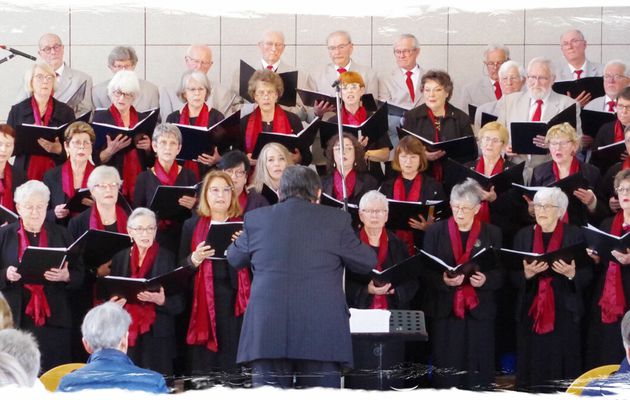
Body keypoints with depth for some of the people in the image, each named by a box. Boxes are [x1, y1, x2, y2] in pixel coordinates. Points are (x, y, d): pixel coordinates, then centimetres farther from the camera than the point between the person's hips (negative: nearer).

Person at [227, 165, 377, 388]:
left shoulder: (256, 219, 8)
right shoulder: (336, 220, 2)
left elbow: (234, 259, 24)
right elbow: (367, 263, 12)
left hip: (266, 333, 2)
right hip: (321, 335, -2)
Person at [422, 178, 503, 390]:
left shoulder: (492, 234, 8)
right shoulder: (435, 232, 8)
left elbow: (500, 274, 5)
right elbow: (425, 271, 3)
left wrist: (486, 280, -16)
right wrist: (443, 280, -17)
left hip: (479, 311, 0)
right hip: (445, 311, 0)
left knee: (478, 373, -3)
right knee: (446, 372, -3)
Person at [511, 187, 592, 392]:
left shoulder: (574, 235, 3)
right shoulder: (523, 235, 10)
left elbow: (587, 275, 1)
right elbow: (514, 277, 8)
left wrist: (572, 274, -19)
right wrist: (527, 273, -13)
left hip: (564, 313, -2)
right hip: (531, 313, 2)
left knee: (562, 370, -5)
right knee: (532, 370, -1)